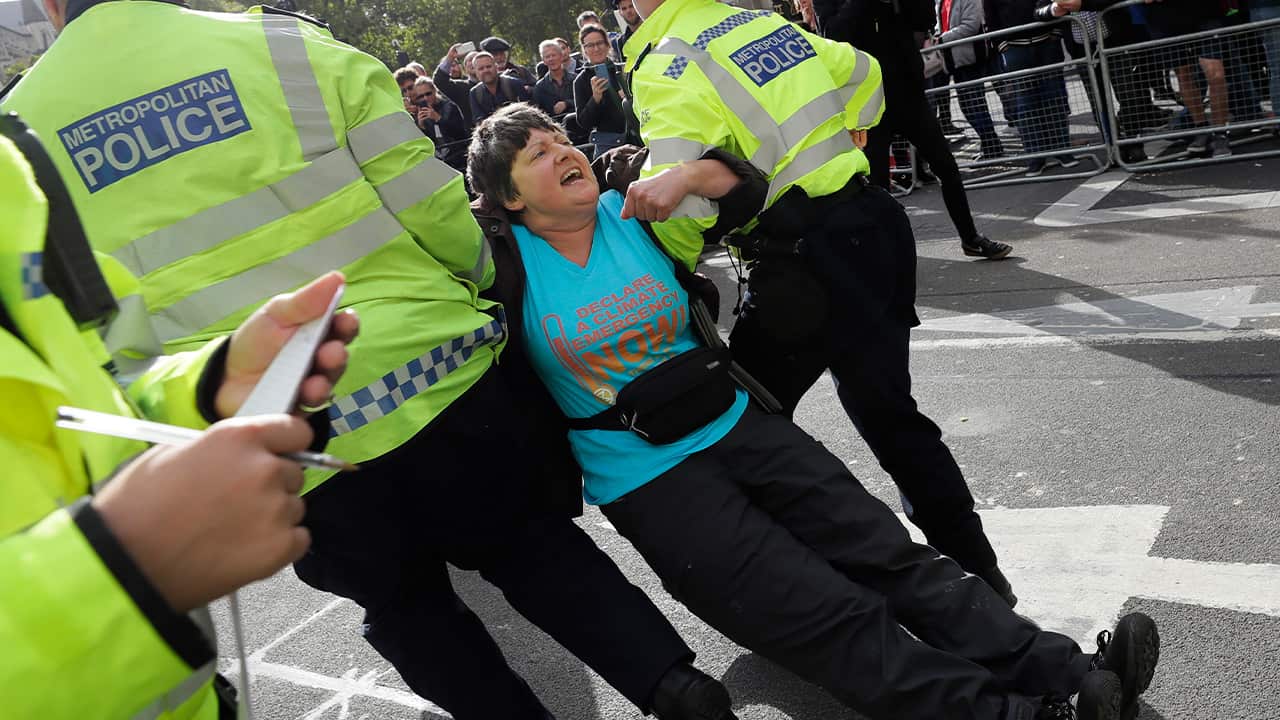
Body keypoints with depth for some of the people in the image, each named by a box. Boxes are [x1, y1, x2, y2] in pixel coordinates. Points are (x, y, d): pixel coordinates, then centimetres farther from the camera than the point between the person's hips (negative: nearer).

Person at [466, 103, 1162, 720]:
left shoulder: (632, 212, 3)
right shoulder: (507, 260, -5)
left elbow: (749, 181, 2)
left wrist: (690, 173, -16)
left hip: (736, 424, 5)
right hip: (647, 478, -4)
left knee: (889, 554, -4)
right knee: (830, 616, -14)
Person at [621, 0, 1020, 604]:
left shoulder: (666, 69, -9)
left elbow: (676, 204, -19)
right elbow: (862, 74, 24)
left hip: (804, 256, -8)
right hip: (873, 219, 8)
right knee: (888, 412, 17)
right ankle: (977, 573, 25)